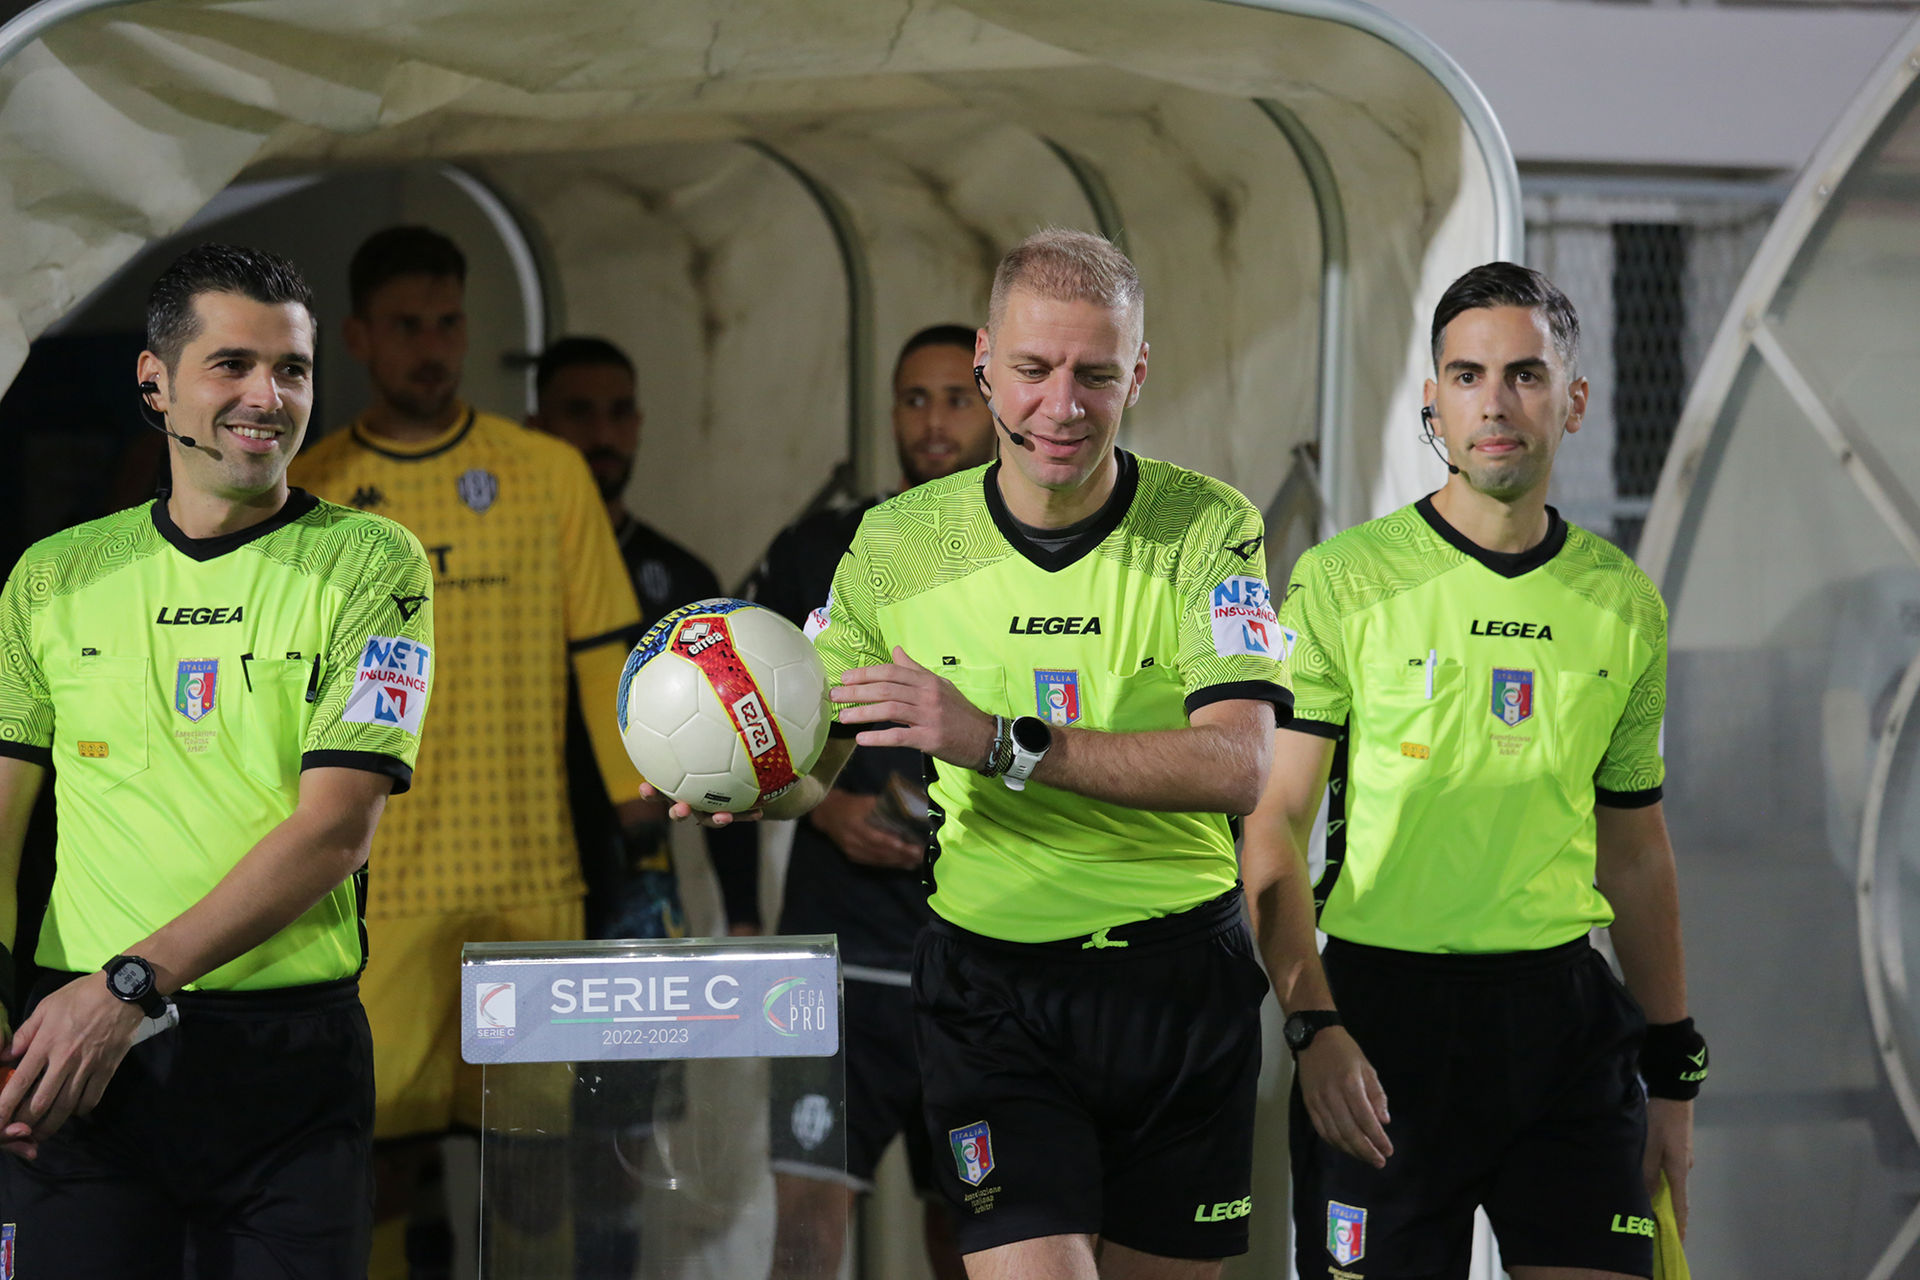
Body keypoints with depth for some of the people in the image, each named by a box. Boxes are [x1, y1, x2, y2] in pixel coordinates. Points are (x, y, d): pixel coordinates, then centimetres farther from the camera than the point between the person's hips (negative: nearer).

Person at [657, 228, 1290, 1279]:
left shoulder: (1209, 530, -7)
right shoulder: (899, 544, 0)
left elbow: (1237, 766, -20)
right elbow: (809, 769, 9)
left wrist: (1000, 740, -30)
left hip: (1180, 986, 0)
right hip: (992, 986, 0)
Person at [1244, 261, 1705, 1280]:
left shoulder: (1624, 603, 10)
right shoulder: (1344, 581, -3)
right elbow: (1273, 823, -6)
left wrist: (1671, 1075, 16)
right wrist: (1314, 1025, -19)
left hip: (1566, 1012, 3)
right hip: (1384, 1012, -3)